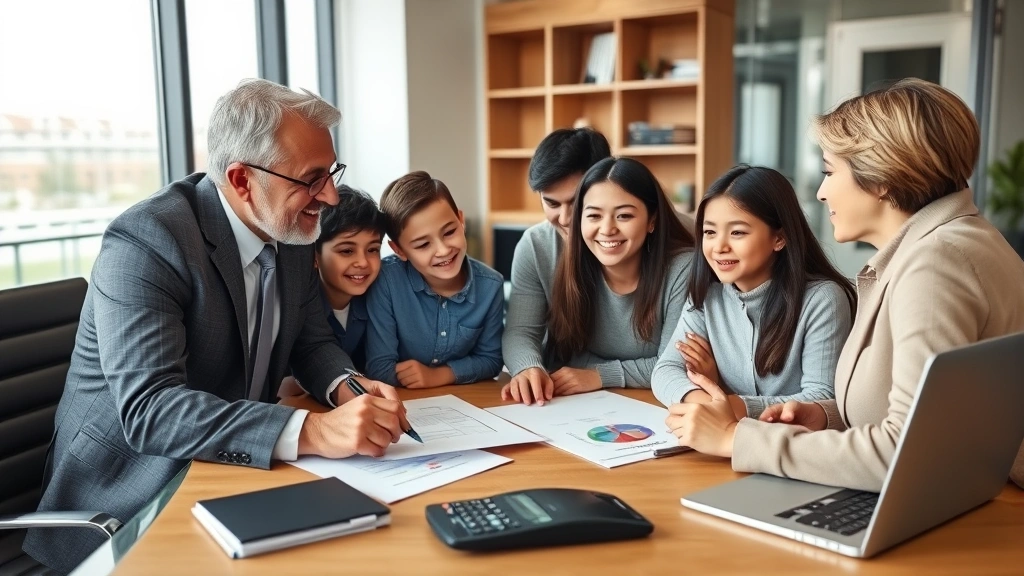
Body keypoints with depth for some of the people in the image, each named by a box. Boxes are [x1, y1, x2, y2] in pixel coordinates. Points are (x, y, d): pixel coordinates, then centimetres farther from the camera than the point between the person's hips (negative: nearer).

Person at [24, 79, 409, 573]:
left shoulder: (293, 233, -1)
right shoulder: (145, 241, -23)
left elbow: (311, 342, 9)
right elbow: (147, 408, -32)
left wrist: (347, 389, -15)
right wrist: (312, 430, -42)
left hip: (235, 473, 7)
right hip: (133, 499, -7)